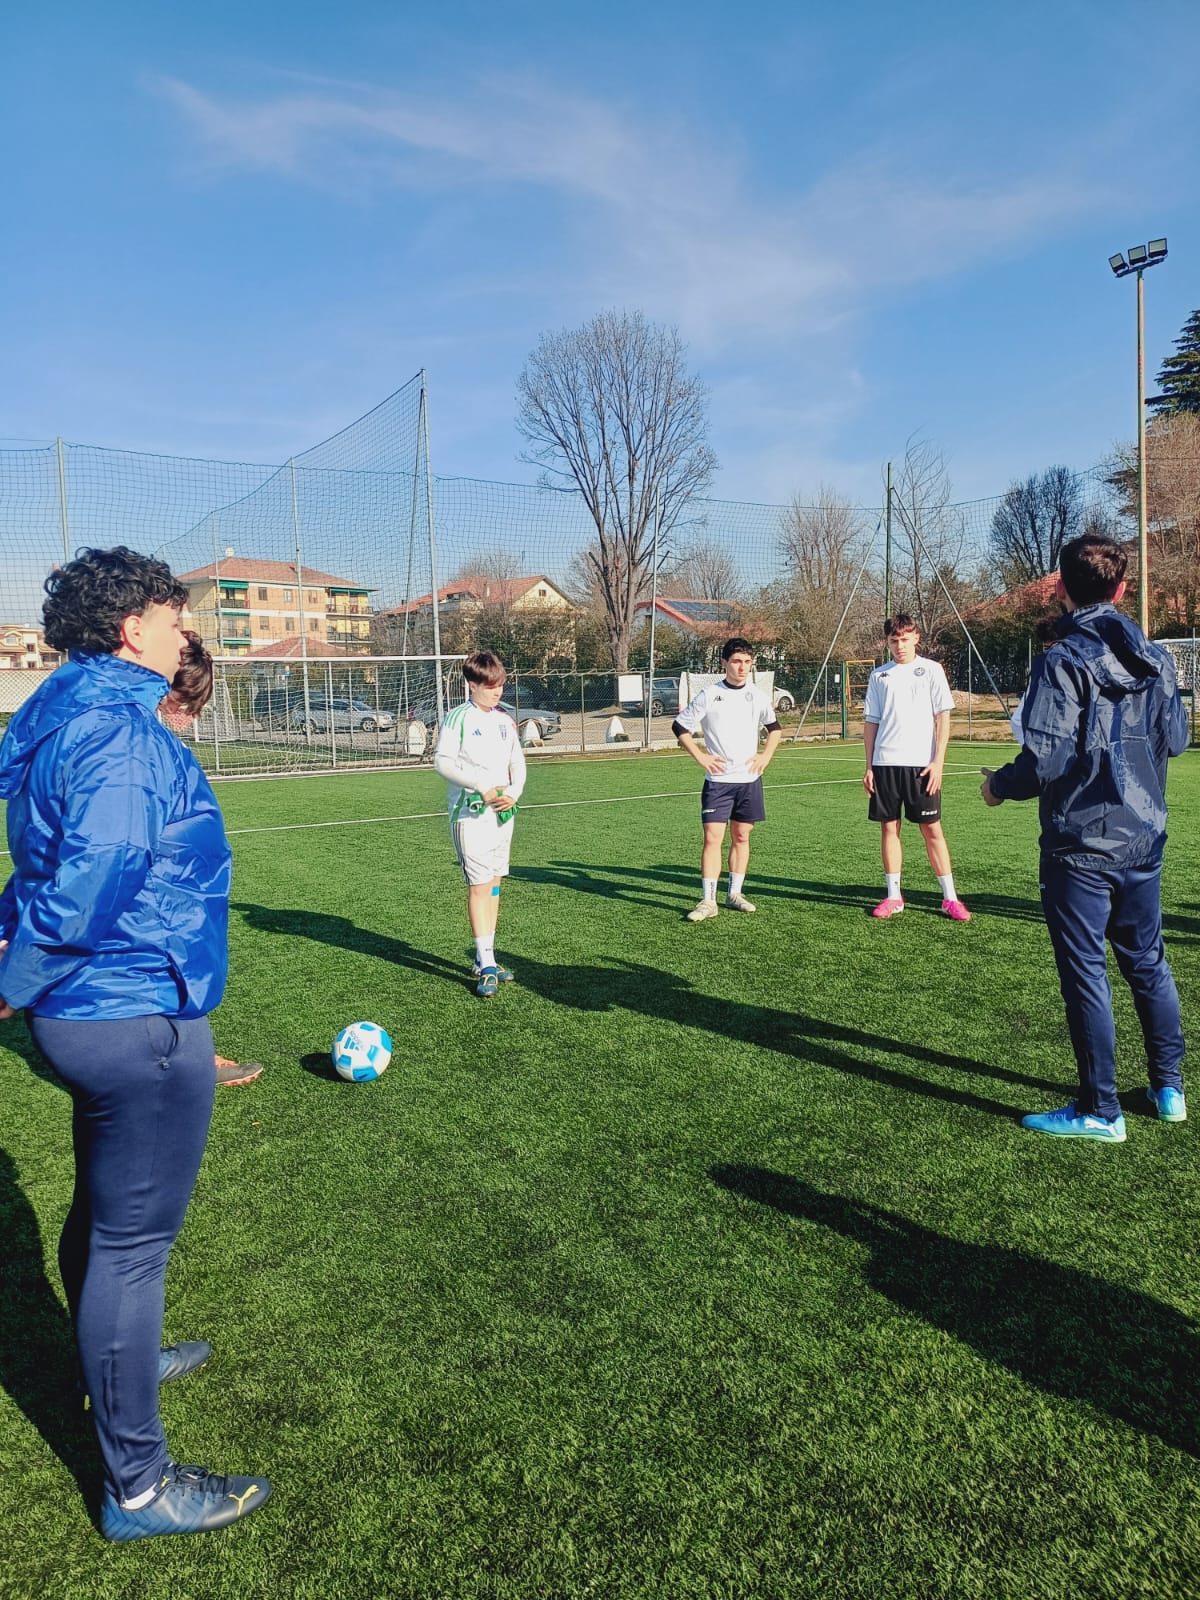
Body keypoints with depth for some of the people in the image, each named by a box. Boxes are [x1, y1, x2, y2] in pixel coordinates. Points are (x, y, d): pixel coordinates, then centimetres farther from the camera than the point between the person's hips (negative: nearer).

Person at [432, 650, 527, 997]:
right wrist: (481, 786, -18)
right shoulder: (459, 718, -7)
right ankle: (486, 965, -6)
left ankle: (485, 958, 18)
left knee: (494, 884, 9)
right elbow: (442, 762, -12)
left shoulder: (505, 721, 12)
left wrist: (513, 792, -5)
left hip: (503, 812, 7)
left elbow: (518, 763, 14)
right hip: (471, 813, -7)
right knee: (479, 886, -9)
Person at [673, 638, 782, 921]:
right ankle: (708, 901, -4)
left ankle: (735, 894, 21)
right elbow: (679, 726, 2)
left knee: (741, 837, 9)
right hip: (718, 779, -3)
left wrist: (765, 756, 6)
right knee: (712, 837, -8)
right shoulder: (709, 695, -4)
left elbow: (774, 728, 21)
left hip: (749, 779, 3)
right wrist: (700, 757, -7)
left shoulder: (758, 697, 5)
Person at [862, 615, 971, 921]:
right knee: (889, 827, 5)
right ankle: (893, 896, 13)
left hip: (921, 764, -3)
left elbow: (943, 717, 0)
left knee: (931, 828, -2)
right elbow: (871, 722, 13)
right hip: (885, 763, 3)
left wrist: (938, 761, -8)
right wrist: (869, 766, 7)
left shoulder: (930, 670, 3)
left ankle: (950, 898, 5)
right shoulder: (879, 675, 11)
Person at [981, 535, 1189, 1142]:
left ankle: (1099, 1110, 10)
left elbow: (1044, 759, -22)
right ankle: (1169, 1087, 31)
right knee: (1148, 961, 19)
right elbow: (1176, 738, 14)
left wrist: (999, 786, -5)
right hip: (1144, 838, 7)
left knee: (1085, 971, 2)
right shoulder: (1155, 659, 5)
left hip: (1081, 844, -7)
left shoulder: (1062, 662, -16)